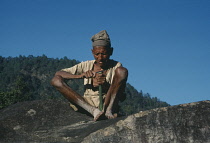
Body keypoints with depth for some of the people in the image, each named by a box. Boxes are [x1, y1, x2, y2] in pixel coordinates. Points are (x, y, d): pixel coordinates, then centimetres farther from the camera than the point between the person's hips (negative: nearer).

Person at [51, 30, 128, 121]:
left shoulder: (116, 66, 5)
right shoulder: (86, 66, 9)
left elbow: (122, 97, -3)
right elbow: (58, 74, 0)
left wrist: (105, 86, -23)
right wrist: (80, 75, -17)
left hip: (108, 103, -2)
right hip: (87, 104, 2)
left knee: (122, 71, -17)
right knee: (56, 80, -17)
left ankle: (108, 110, -28)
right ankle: (93, 110, -32)